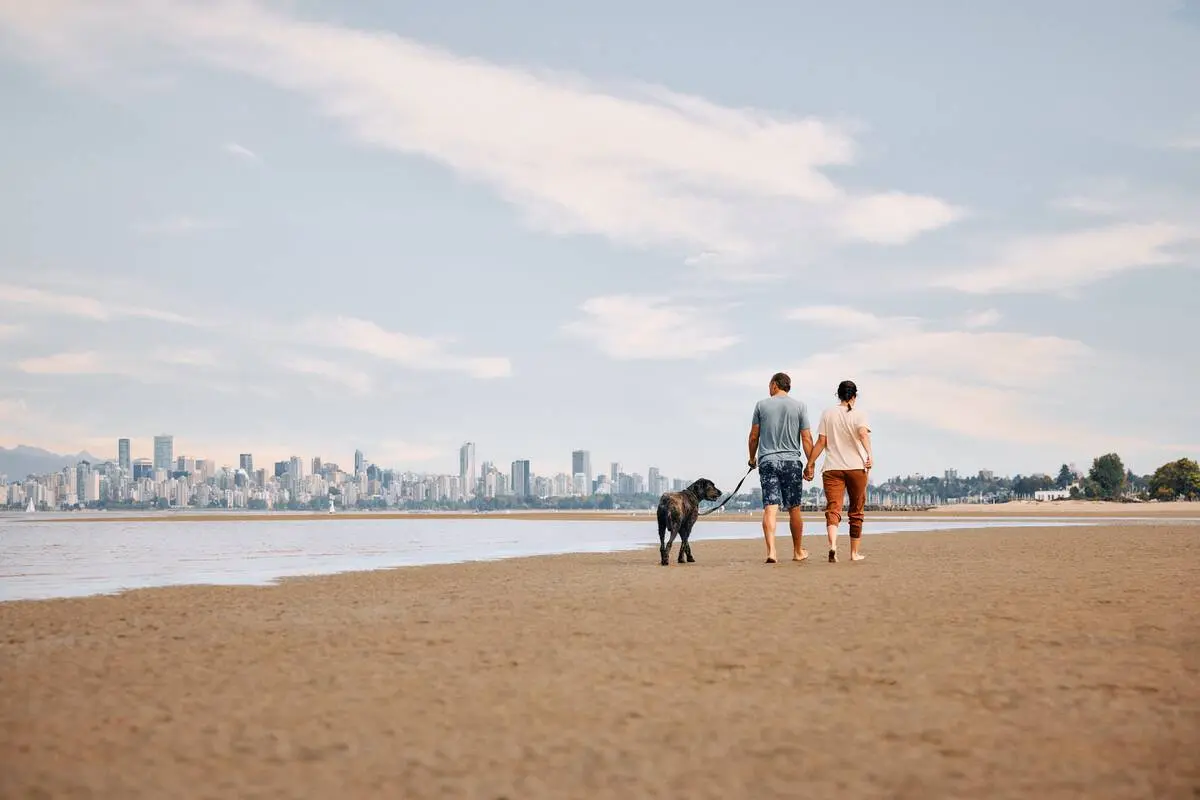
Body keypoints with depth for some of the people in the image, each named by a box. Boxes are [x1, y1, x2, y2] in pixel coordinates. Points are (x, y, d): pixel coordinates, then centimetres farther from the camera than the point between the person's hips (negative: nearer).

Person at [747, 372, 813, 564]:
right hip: (791, 461, 0)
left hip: (767, 460, 0)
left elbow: (754, 436, 6)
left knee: (770, 507, -7)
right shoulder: (800, 406, 3)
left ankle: (771, 550, -21)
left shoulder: (761, 405, 4)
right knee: (794, 509, 10)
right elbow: (807, 438, 1)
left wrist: (752, 458, 21)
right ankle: (797, 552, 22)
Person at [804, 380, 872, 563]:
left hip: (832, 468, 1)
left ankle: (833, 545, -32)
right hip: (856, 467, 0)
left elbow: (821, 441, 2)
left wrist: (810, 464, 7)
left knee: (833, 508, -8)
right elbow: (863, 433, -19)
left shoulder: (828, 414, 6)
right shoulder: (859, 415, 1)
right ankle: (855, 552, 20)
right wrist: (869, 454, -26)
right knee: (856, 511, 13)